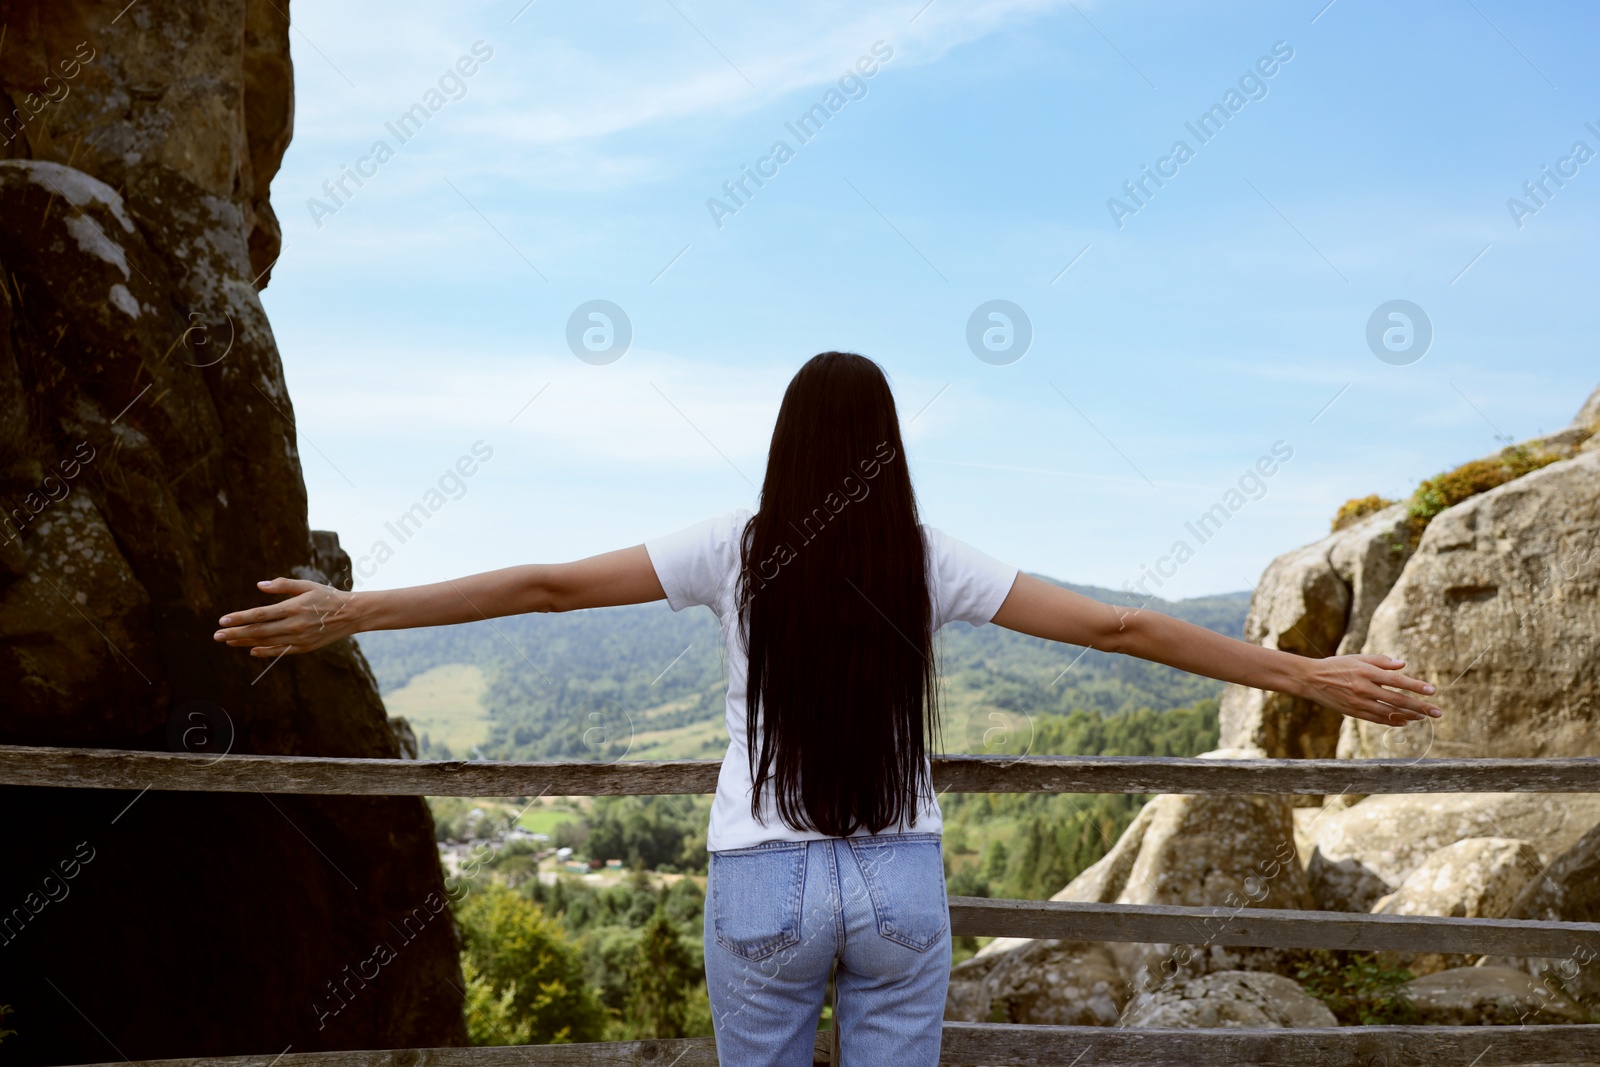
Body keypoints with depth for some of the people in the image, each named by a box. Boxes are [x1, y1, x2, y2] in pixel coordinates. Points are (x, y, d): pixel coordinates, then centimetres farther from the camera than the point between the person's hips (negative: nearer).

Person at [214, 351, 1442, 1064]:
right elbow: (1122, 628, -6)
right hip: (901, 884, 1)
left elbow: (542, 586, -7)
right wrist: (1311, 676, 0)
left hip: (763, 884, 0)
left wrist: (349, 612, 0)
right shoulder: (928, 559, -4)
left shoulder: (738, 546, -6)